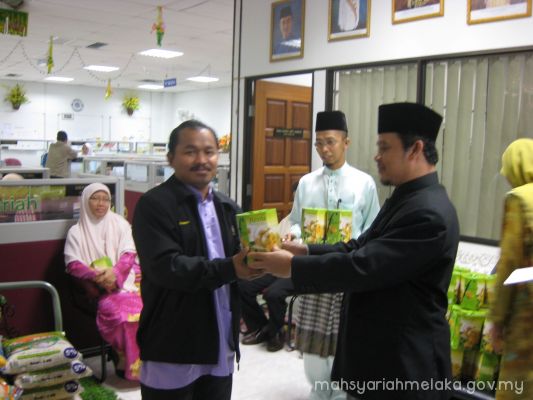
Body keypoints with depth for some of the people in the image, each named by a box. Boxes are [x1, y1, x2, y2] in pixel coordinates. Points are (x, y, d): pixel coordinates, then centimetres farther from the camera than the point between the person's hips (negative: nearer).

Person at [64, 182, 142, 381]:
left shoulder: (120, 223, 14)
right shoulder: (76, 231, 10)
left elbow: (129, 254, 4)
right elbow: (72, 265, -1)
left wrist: (115, 272, -17)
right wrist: (98, 277, -19)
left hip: (126, 280, 2)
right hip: (99, 288, -2)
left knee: (141, 306, -28)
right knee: (117, 309, -32)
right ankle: (129, 363, -13)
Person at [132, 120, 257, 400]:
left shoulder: (227, 207, 12)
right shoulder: (154, 205, -10)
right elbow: (166, 266, -22)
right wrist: (229, 269, -28)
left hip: (220, 348, 6)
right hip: (172, 351, -6)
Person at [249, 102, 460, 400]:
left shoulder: (429, 213, -24)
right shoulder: (405, 199, 10)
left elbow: (363, 266, -27)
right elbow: (360, 249, 10)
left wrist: (293, 266, -19)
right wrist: (305, 250, -1)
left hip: (403, 364, -9)